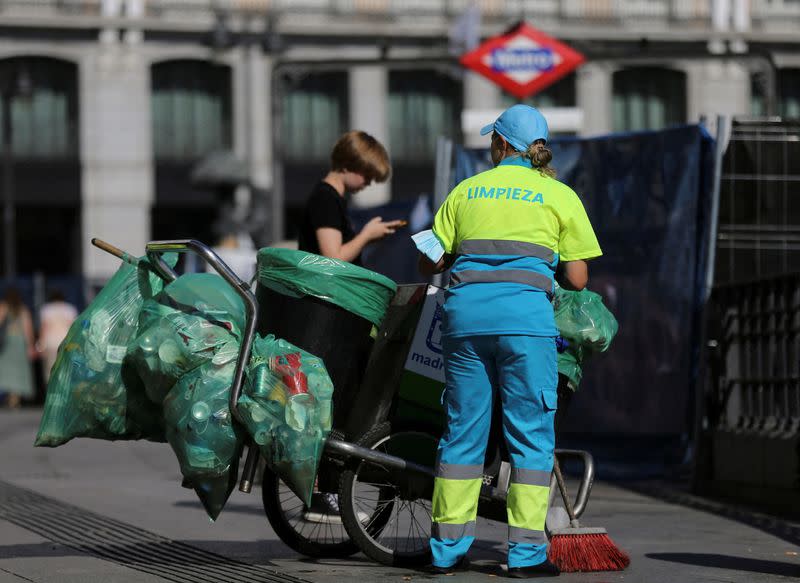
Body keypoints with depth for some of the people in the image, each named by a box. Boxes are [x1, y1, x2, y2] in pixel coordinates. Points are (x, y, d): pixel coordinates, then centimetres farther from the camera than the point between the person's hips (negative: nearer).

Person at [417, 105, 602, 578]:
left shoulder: (467, 191, 17)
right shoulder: (560, 195, 11)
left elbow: (429, 262, 15)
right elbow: (577, 279, 8)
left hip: (465, 309, 3)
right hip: (525, 312, -3)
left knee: (463, 430, 10)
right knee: (531, 432, 2)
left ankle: (448, 548, 13)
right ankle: (526, 552, -2)